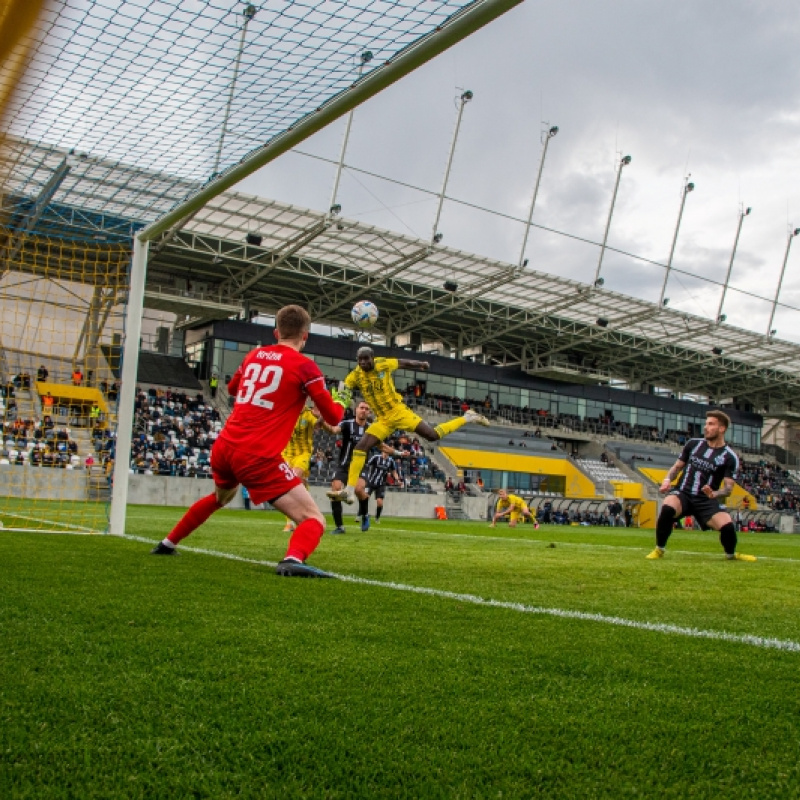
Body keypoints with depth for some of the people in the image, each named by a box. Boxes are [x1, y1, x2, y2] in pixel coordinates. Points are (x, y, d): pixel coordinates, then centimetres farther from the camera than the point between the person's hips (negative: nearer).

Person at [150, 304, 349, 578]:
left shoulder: (254, 355, 13)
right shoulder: (305, 366, -4)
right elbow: (333, 417, 0)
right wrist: (341, 402, 21)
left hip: (224, 446, 7)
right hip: (258, 456, -7)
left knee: (220, 497, 39)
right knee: (314, 519, -7)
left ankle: (167, 544, 50)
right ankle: (293, 560, -38)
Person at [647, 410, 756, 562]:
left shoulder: (730, 457, -1)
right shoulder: (693, 444, 8)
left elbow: (728, 488, -4)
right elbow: (677, 466, 16)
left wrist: (714, 494, -26)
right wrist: (667, 479, -4)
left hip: (706, 501, -1)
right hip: (682, 494, 1)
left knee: (727, 526, -23)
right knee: (668, 508, -34)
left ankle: (731, 555, 14)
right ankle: (659, 550, -14)